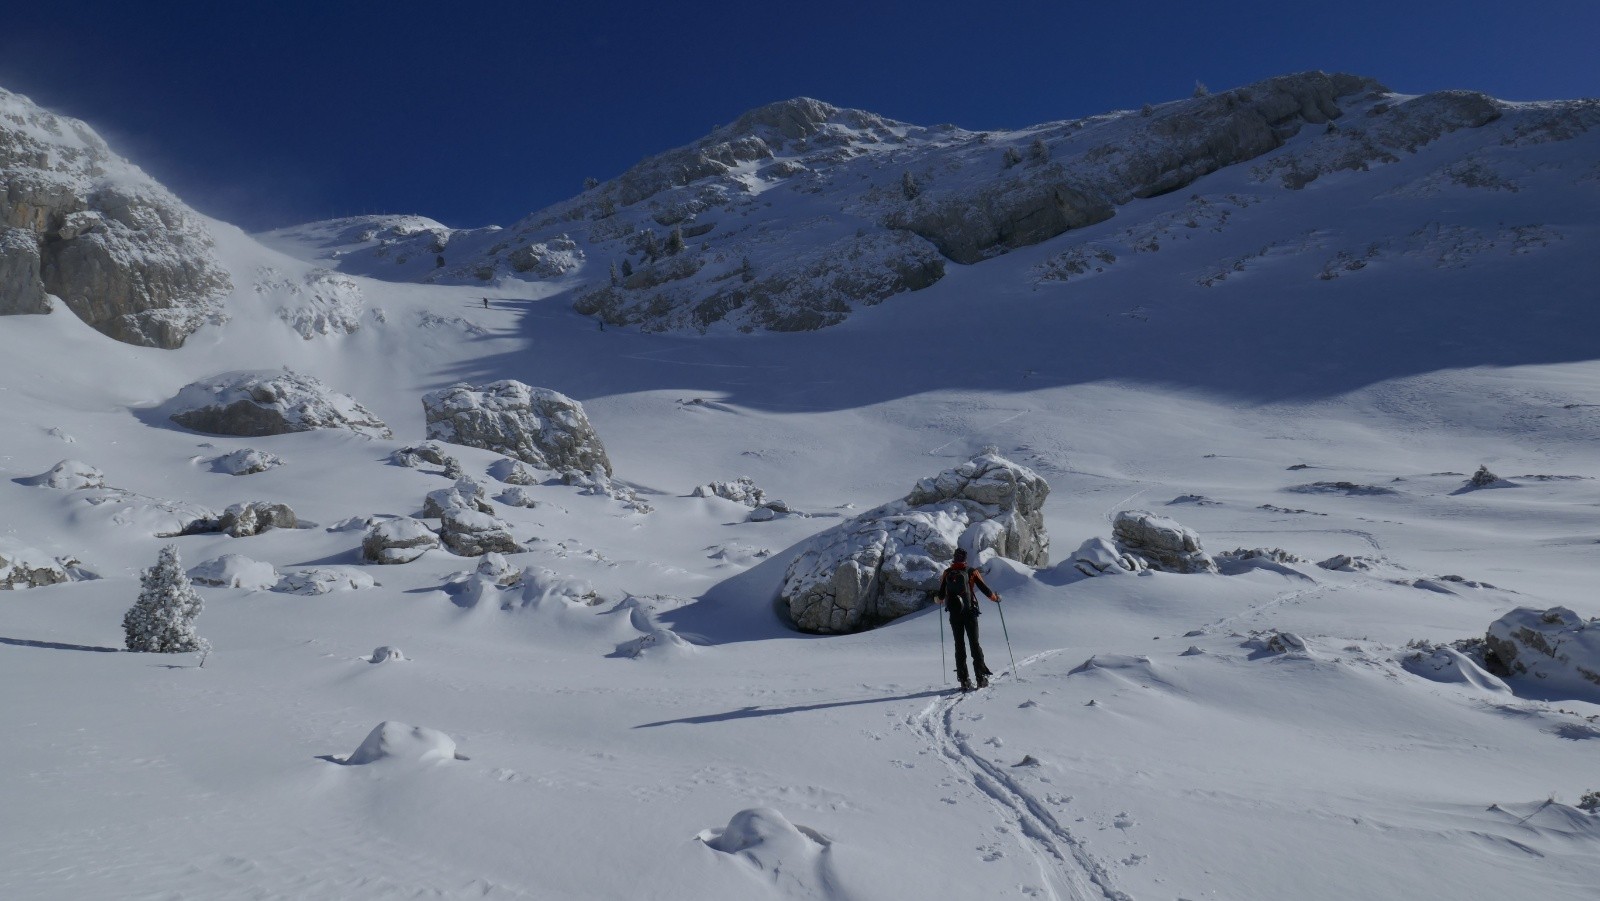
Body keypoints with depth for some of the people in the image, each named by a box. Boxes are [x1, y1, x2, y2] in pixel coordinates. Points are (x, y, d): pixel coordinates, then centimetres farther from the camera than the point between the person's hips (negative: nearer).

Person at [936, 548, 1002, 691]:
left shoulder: (947, 573, 1)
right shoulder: (972, 572, -4)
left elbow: (940, 596, 3)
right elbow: (984, 588, -1)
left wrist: (937, 600, 27)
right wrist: (996, 598, 17)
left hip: (954, 614, 1)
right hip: (970, 613, -1)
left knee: (959, 645, 6)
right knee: (975, 644, 6)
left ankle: (964, 681, 3)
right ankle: (981, 678, 2)